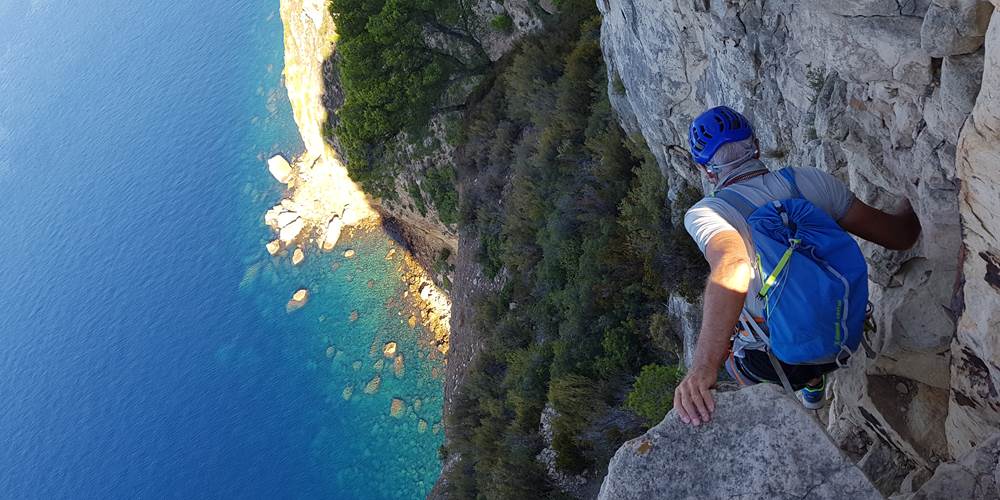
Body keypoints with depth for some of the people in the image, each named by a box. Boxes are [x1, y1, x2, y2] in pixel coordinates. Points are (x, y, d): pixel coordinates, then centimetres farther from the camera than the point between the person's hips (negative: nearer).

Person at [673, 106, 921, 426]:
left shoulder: (704, 214, -20)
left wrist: (704, 369, -52)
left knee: (724, 349, 33)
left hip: (775, 361, -3)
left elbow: (733, 267, -42)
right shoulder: (812, 181, -10)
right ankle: (813, 386, 60)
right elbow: (900, 236, -7)